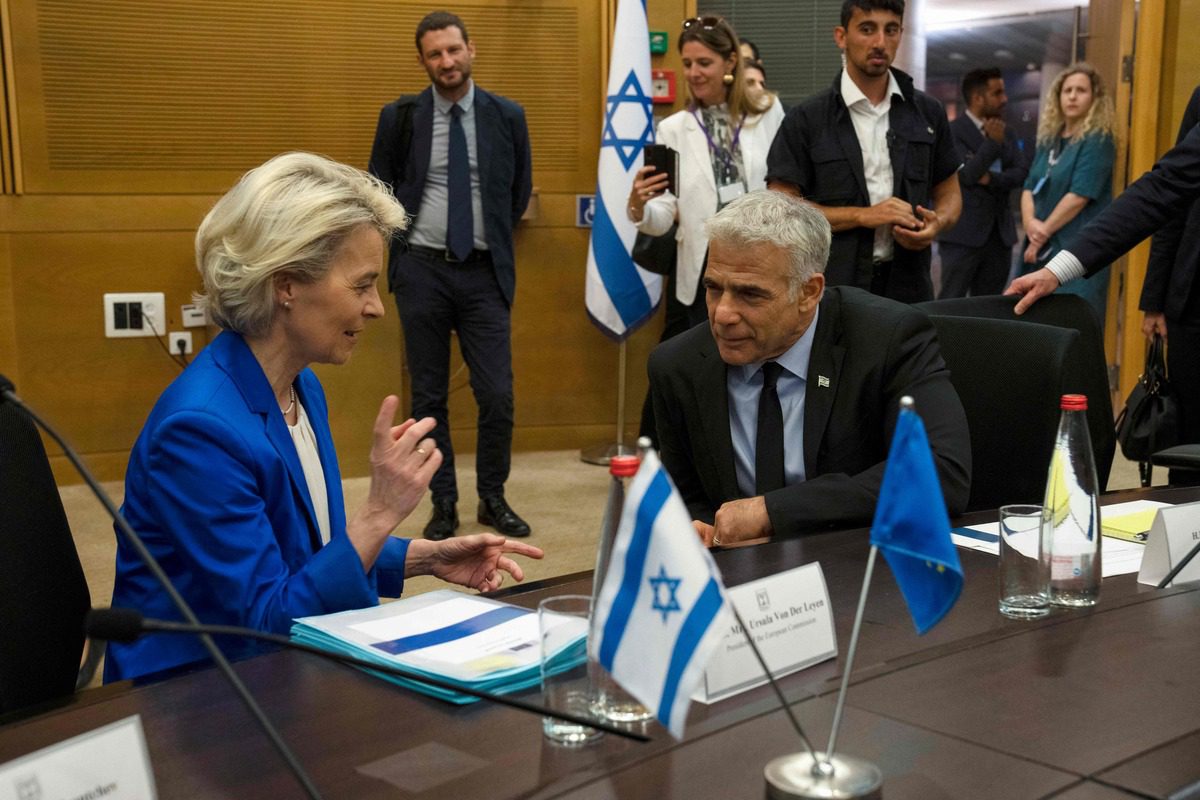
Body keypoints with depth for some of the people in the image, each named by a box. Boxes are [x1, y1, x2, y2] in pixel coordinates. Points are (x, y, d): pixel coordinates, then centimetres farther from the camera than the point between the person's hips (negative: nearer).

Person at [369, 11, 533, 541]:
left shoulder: (506, 116, 2)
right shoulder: (400, 117, 0)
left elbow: (520, 191, 14)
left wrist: (493, 237, 12)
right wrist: (406, 239, 7)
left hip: (484, 272, 0)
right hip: (422, 270, 0)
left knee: (497, 394, -3)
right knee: (428, 396, 5)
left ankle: (493, 499, 15)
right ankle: (444, 503, 17)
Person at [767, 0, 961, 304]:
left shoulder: (928, 113, 7)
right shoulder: (805, 120, -4)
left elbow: (948, 192, 15)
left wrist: (937, 224, -7)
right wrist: (861, 215, -14)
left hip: (909, 286, 3)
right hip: (832, 289, -3)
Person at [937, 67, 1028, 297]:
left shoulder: (1007, 134, 15)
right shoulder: (953, 131, -7)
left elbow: (1021, 173, 4)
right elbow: (966, 174, -18)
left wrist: (991, 178, -12)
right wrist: (992, 142, -15)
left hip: (1000, 233, 7)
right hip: (963, 233, -7)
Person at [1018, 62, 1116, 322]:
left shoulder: (1098, 140, -7)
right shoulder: (1049, 138, 14)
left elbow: (1080, 195, -15)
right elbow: (1029, 187, 10)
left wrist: (1044, 232, -9)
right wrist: (1030, 223, -8)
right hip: (1040, 248, 7)